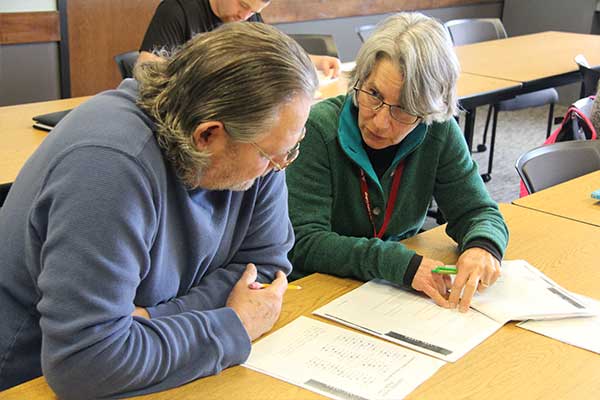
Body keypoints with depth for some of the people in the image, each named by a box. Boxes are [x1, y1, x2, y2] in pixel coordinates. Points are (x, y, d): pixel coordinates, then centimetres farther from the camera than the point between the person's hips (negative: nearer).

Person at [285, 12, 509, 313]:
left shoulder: (439, 133, -7)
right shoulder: (319, 128, -18)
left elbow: (478, 212, 0)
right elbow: (304, 242, -21)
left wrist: (483, 247, -24)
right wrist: (401, 263, -32)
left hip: (402, 291, 4)